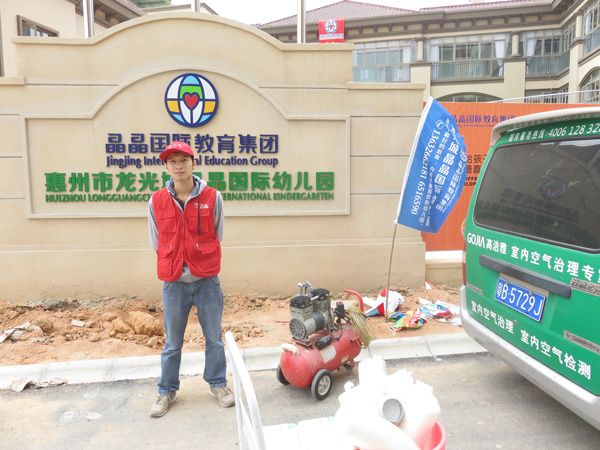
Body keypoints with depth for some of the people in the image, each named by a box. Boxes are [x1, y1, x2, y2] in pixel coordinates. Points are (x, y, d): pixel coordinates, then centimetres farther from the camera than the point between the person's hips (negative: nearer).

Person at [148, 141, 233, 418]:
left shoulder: (212, 198, -4)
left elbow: (217, 236, 6)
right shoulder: (157, 201, -1)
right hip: (174, 282, 1)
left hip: (207, 280, 0)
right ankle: (167, 390, 31)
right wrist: (174, 264, 7)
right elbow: (156, 242, 9)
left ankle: (217, 384, 31)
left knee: (214, 338, 11)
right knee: (173, 341, 13)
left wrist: (202, 263, 6)